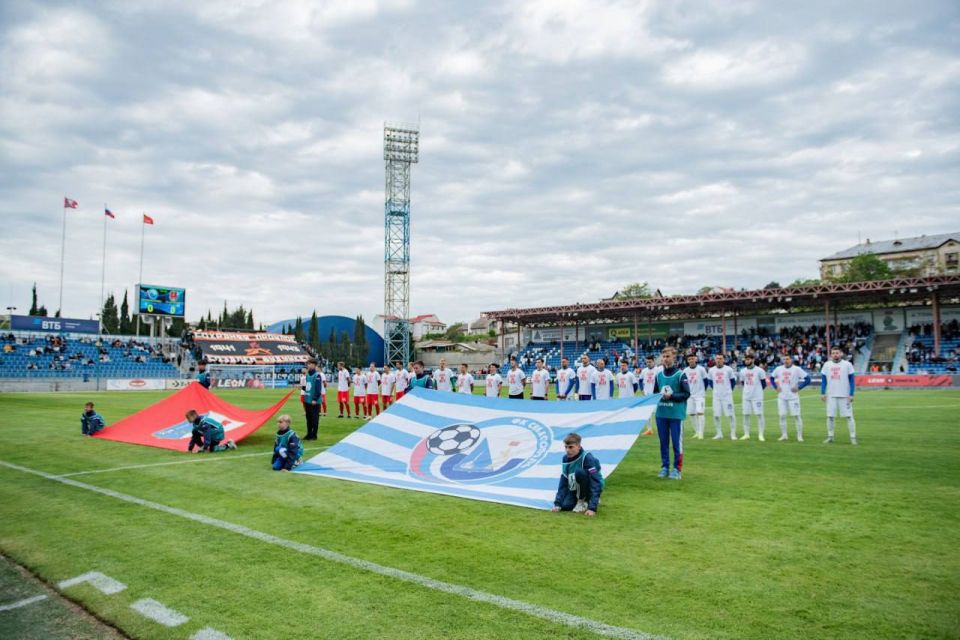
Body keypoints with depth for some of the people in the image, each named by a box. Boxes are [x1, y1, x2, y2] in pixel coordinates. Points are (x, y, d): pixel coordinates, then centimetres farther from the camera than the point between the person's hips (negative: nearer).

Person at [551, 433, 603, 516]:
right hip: (575, 490, 6)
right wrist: (557, 503, -12)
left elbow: (596, 483, -29)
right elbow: (563, 483, -2)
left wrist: (592, 508, -36)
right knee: (564, 506, -20)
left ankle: (583, 501, -10)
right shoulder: (565, 459, -5)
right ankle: (583, 499, 10)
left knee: (579, 472, -33)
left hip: (590, 489, -6)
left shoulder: (587, 458, -25)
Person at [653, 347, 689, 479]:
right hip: (661, 413, 4)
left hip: (676, 414, -4)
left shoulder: (680, 374, -7)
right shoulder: (658, 375, 5)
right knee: (663, 442, 11)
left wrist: (671, 396, -17)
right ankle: (664, 467, 21)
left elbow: (686, 394, -7)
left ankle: (677, 469, 11)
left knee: (677, 442, 2)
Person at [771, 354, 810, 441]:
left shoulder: (797, 369, -6)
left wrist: (798, 387, -11)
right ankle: (784, 435, 13)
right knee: (782, 416, 3)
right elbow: (771, 378, 19)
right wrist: (776, 387, 7)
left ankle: (799, 436, 6)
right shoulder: (779, 369, 6)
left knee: (796, 415, -3)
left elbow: (807, 379, -7)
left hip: (793, 396, -4)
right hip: (781, 397, 4)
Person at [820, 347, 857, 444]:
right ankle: (830, 437, 15)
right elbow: (823, 380, 10)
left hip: (845, 395, -3)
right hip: (831, 395, 3)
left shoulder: (847, 364, -2)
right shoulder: (826, 365, 6)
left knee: (849, 416, -2)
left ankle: (853, 437, 5)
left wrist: (851, 394, -8)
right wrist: (822, 393, 4)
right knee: (830, 416, 5)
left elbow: (852, 381, -1)